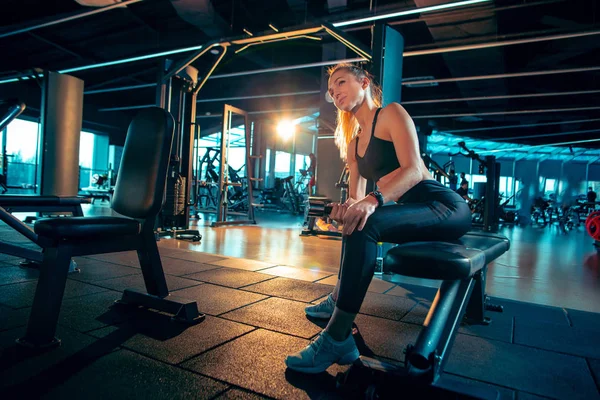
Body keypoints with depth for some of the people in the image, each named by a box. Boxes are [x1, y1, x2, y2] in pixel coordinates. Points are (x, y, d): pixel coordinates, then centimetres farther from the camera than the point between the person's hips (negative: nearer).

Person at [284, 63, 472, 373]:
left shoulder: (391, 113, -4)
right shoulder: (353, 142, 17)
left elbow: (414, 170, -20)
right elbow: (357, 193, 9)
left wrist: (374, 200, -36)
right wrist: (348, 206, -15)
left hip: (446, 207, -9)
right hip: (413, 212, 9)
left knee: (363, 225, -30)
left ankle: (337, 339, -24)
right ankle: (338, 300, 25)